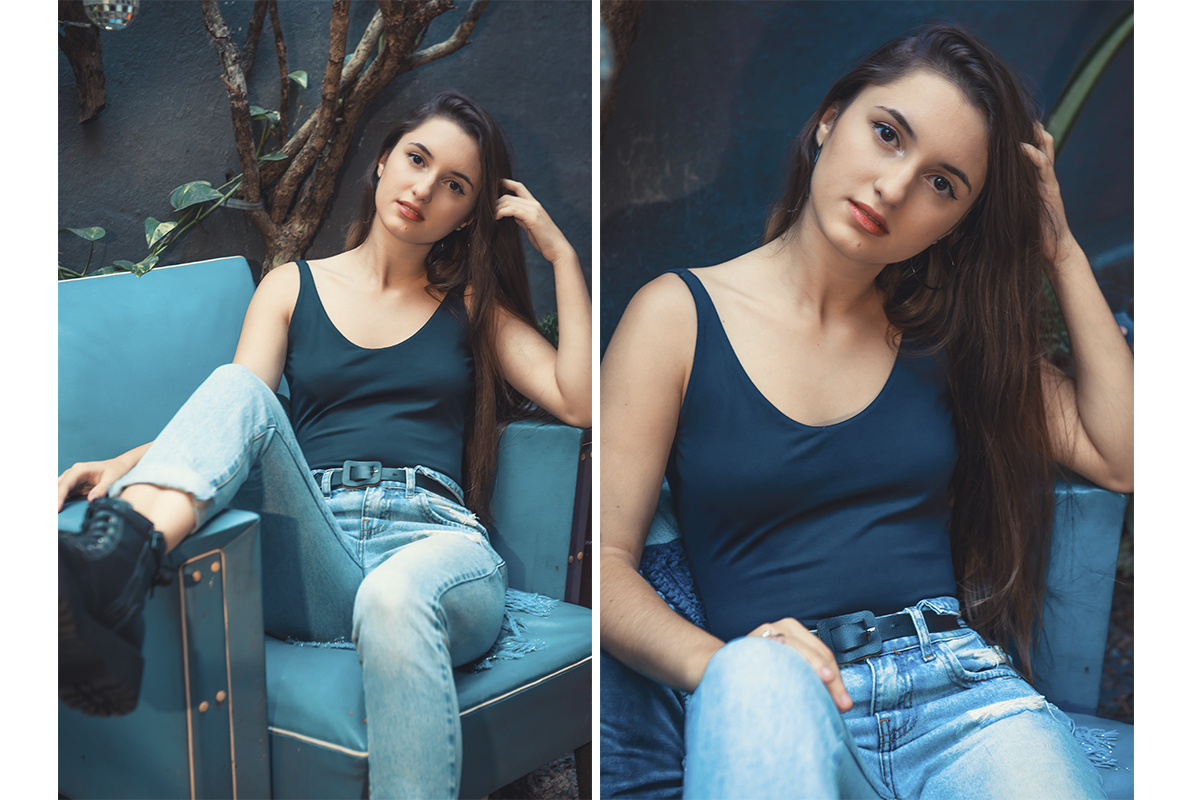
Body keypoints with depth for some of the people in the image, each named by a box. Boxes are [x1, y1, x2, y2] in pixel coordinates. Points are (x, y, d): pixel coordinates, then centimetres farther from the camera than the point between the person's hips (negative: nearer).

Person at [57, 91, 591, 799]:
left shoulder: (471, 306, 22)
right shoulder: (293, 288, 22)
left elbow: (581, 403, 7)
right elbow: (233, 418, 6)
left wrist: (561, 251, 8)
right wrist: (125, 465, -13)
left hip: (435, 540, -1)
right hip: (310, 555, 1)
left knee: (398, 594, -39)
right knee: (239, 388, -26)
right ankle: (111, 579, -53)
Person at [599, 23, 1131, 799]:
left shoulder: (945, 328, 16)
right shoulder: (678, 316, 5)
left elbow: (1124, 457, 8)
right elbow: (607, 561, 0)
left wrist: (1062, 253, 8)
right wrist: (718, 666, -19)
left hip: (963, 689, 3)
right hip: (771, 712, -2)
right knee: (757, 675, -37)